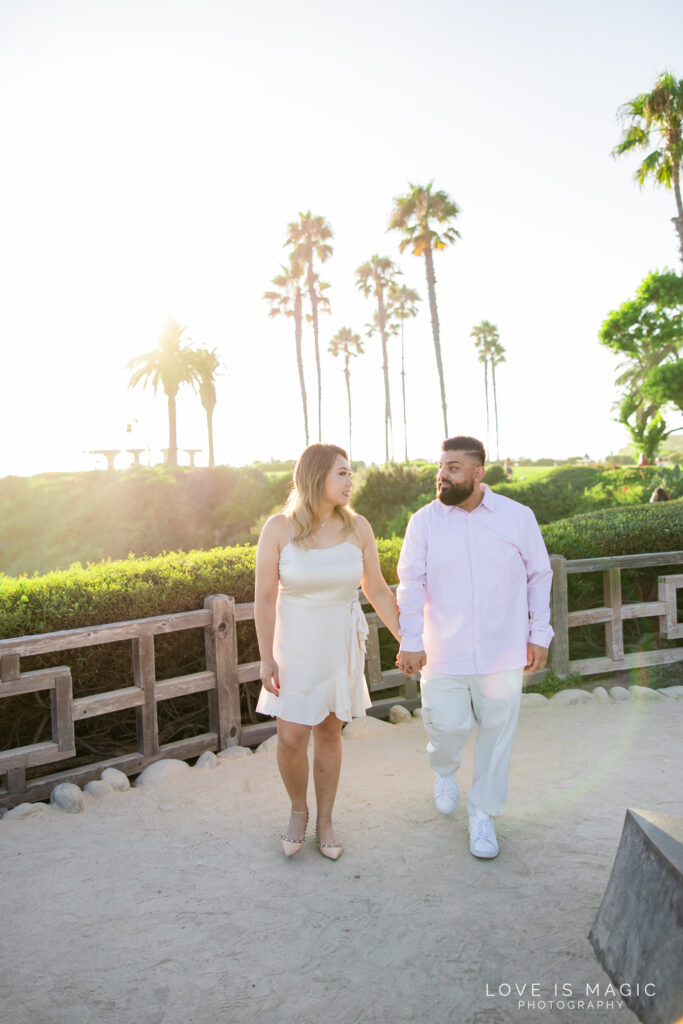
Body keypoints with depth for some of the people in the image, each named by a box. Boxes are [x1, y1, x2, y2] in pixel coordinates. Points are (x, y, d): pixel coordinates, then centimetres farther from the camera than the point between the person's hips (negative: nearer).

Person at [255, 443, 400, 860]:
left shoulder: (358, 527, -9)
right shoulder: (279, 528, -15)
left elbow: (377, 590, 0)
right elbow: (265, 596, -10)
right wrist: (267, 658, -10)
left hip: (341, 643, 2)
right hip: (295, 643, -2)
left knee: (329, 732, 12)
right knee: (291, 740, -2)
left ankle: (325, 822, 31)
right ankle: (299, 811, 28)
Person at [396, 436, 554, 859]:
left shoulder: (518, 517, -1)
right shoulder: (424, 521, -2)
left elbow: (540, 576, 6)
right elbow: (411, 585, -2)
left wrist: (539, 634, 4)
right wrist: (411, 642, -7)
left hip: (503, 652, 1)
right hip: (444, 653, 0)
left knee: (497, 732, 8)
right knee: (446, 724, 0)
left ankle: (483, 813, 29)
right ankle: (445, 771, 37)